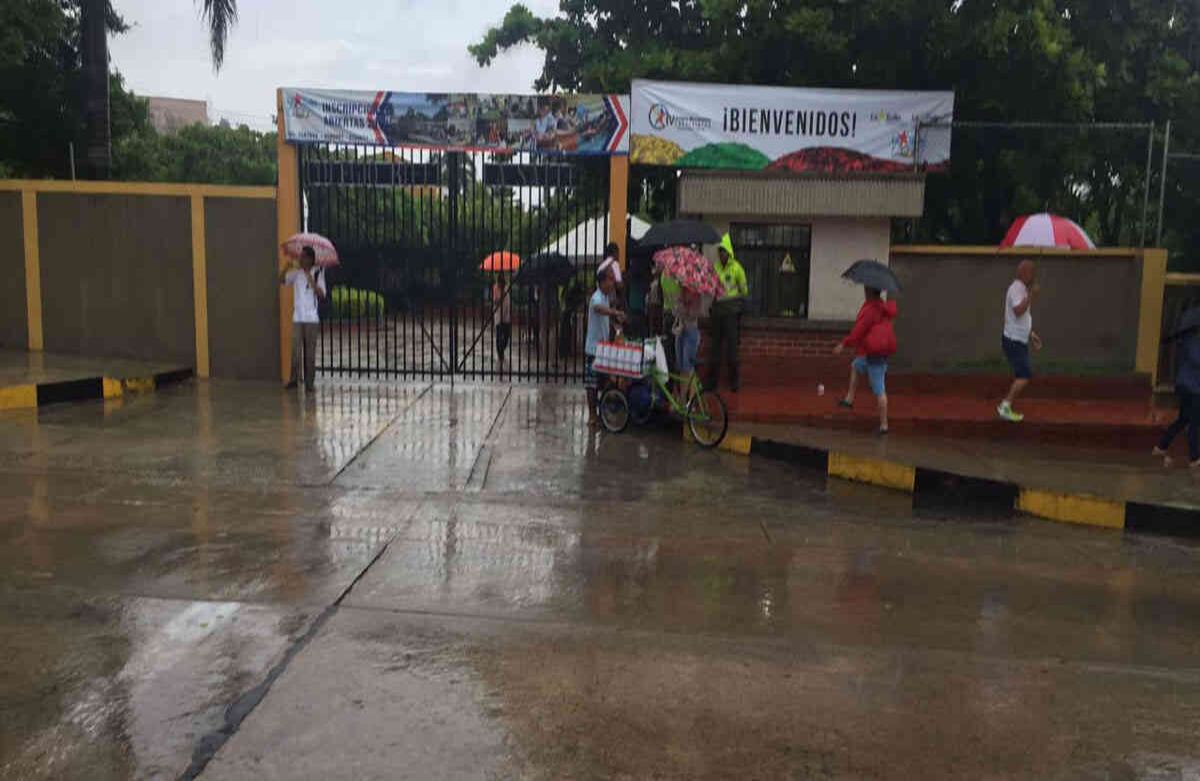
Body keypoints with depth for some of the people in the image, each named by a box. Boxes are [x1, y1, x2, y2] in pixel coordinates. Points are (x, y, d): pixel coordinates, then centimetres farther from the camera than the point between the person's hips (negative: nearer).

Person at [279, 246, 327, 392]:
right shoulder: (296, 273, 8)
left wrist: (311, 280, -18)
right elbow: (282, 280, -3)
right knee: (295, 350, -3)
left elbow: (321, 295, -9)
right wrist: (286, 267, -18)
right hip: (297, 318, 2)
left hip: (312, 319, -2)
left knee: (310, 351, 1)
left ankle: (309, 382, 6)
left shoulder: (318, 274, 0)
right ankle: (294, 379, 2)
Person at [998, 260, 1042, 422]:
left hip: (1020, 341, 10)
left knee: (1022, 375, 12)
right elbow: (1018, 311, -33)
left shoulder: (1023, 289, 14)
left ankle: (1006, 409, 16)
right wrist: (1032, 295, -28)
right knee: (1025, 375, -14)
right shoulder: (1016, 288, -16)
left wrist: (1031, 334, 24)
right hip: (1013, 341, -10)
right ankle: (1005, 407, -10)